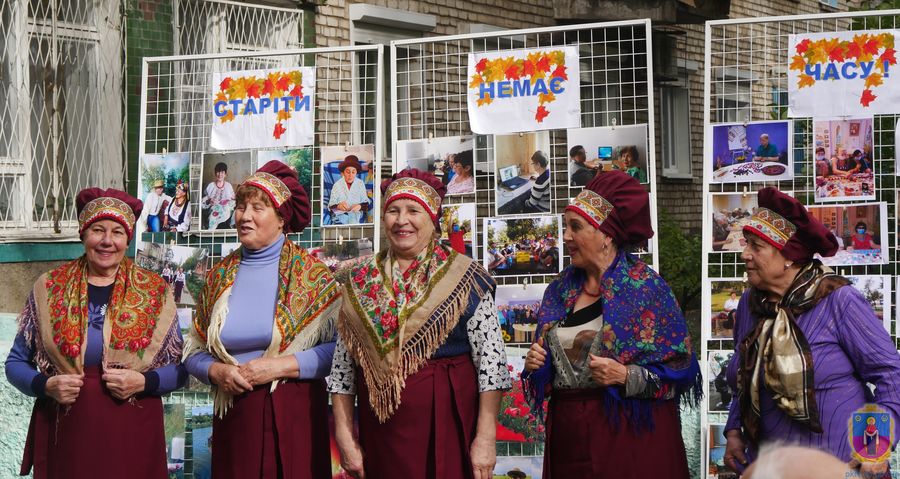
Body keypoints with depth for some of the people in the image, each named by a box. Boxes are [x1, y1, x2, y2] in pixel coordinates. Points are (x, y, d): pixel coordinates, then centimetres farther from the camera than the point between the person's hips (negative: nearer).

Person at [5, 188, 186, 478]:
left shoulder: (155, 292, 3)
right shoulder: (49, 289, 4)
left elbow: (180, 368, 5)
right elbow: (16, 363, 9)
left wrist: (143, 382, -13)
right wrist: (46, 385, -10)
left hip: (132, 435, 0)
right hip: (64, 435, 0)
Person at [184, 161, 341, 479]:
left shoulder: (309, 273, -1)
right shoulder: (220, 276, 10)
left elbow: (339, 348, -8)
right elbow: (194, 353, 14)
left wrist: (280, 366, -16)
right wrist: (217, 371, -7)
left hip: (294, 416, -3)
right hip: (233, 416, 3)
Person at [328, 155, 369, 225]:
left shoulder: (360, 184, 6)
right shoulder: (337, 185, 2)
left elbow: (366, 203, 5)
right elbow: (331, 205, -3)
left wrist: (360, 206, -19)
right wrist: (339, 206, -26)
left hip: (356, 215, 1)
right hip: (340, 215, -1)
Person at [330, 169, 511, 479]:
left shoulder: (463, 278, -2)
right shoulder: (361, 282, 7)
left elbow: (490, 359, -7)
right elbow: (343, 366, 8)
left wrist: (485, 438, -12)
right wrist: (344, 436, 1)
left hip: (447, 421, -3)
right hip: (381, 427, 3)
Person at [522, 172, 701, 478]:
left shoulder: (645, 287, -6)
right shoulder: (561, 290, 10)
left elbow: (679, 370, -9)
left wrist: (626, 376, -21)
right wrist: (535, 365, -2)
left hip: (629, 433, -5)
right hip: (568, 435, 5)